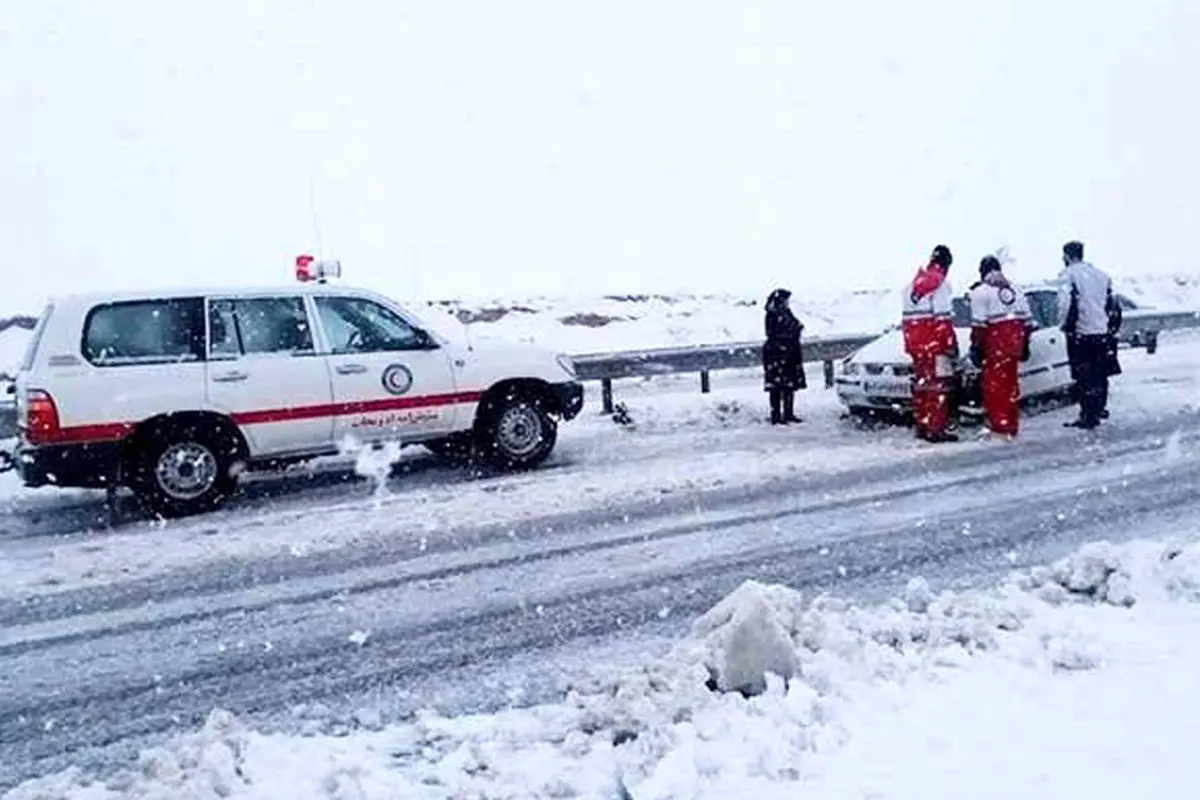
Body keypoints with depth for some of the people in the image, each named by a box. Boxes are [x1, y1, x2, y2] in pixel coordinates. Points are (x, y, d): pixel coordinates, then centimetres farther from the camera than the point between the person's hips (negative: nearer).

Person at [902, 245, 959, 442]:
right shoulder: (940, 284, -9)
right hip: (935, 344, -8)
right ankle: (936, 429, -6)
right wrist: (951, 344, -10)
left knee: (921, 384, 13)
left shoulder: (913, 284, 16)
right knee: (938, 386, -5)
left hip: (914, 343, 8)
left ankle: (922, 426, 18)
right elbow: (943, 319, -15)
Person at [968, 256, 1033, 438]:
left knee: (994, 382, -2)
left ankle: (999, 424, -5)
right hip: (1015, 339, 6)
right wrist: (1025, 344, 21)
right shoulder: (1015, 289, 16)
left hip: (995, 341, -6)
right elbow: (1027, 319, 16)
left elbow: (979, 323, -11)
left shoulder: (981, 291, -4)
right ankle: (1012, 424, 20)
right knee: (1011, 381, 13)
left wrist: (976, 347, -8)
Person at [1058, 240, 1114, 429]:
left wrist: (1066, 323, -6)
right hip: (1102, 332, 7)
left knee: (1084, 377, -3)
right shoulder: (1100, 274, 11)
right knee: (1099, 374, 17)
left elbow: (1064, 303, -21)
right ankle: (1099, 410, 31)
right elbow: (1111, 302, 15)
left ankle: (1088, 417, -2)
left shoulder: (1068, 274, -10)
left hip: (1080, 333, -7)